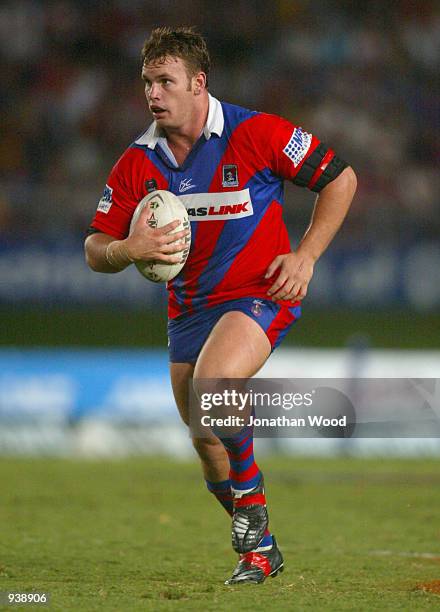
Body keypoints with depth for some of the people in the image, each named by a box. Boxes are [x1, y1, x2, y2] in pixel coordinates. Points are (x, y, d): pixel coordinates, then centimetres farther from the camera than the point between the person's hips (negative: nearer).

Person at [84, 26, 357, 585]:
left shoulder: (256, 134, -13)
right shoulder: (137, 164, -2)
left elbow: (339, 178, -4)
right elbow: (96, 250, 1)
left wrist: (305, 257, -11)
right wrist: (126, 251, -22)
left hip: (261, 293, -5)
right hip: (189, 305, 5)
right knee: (207, 445, 5)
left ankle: (253, 509, -9)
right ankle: (258, 550, 25)